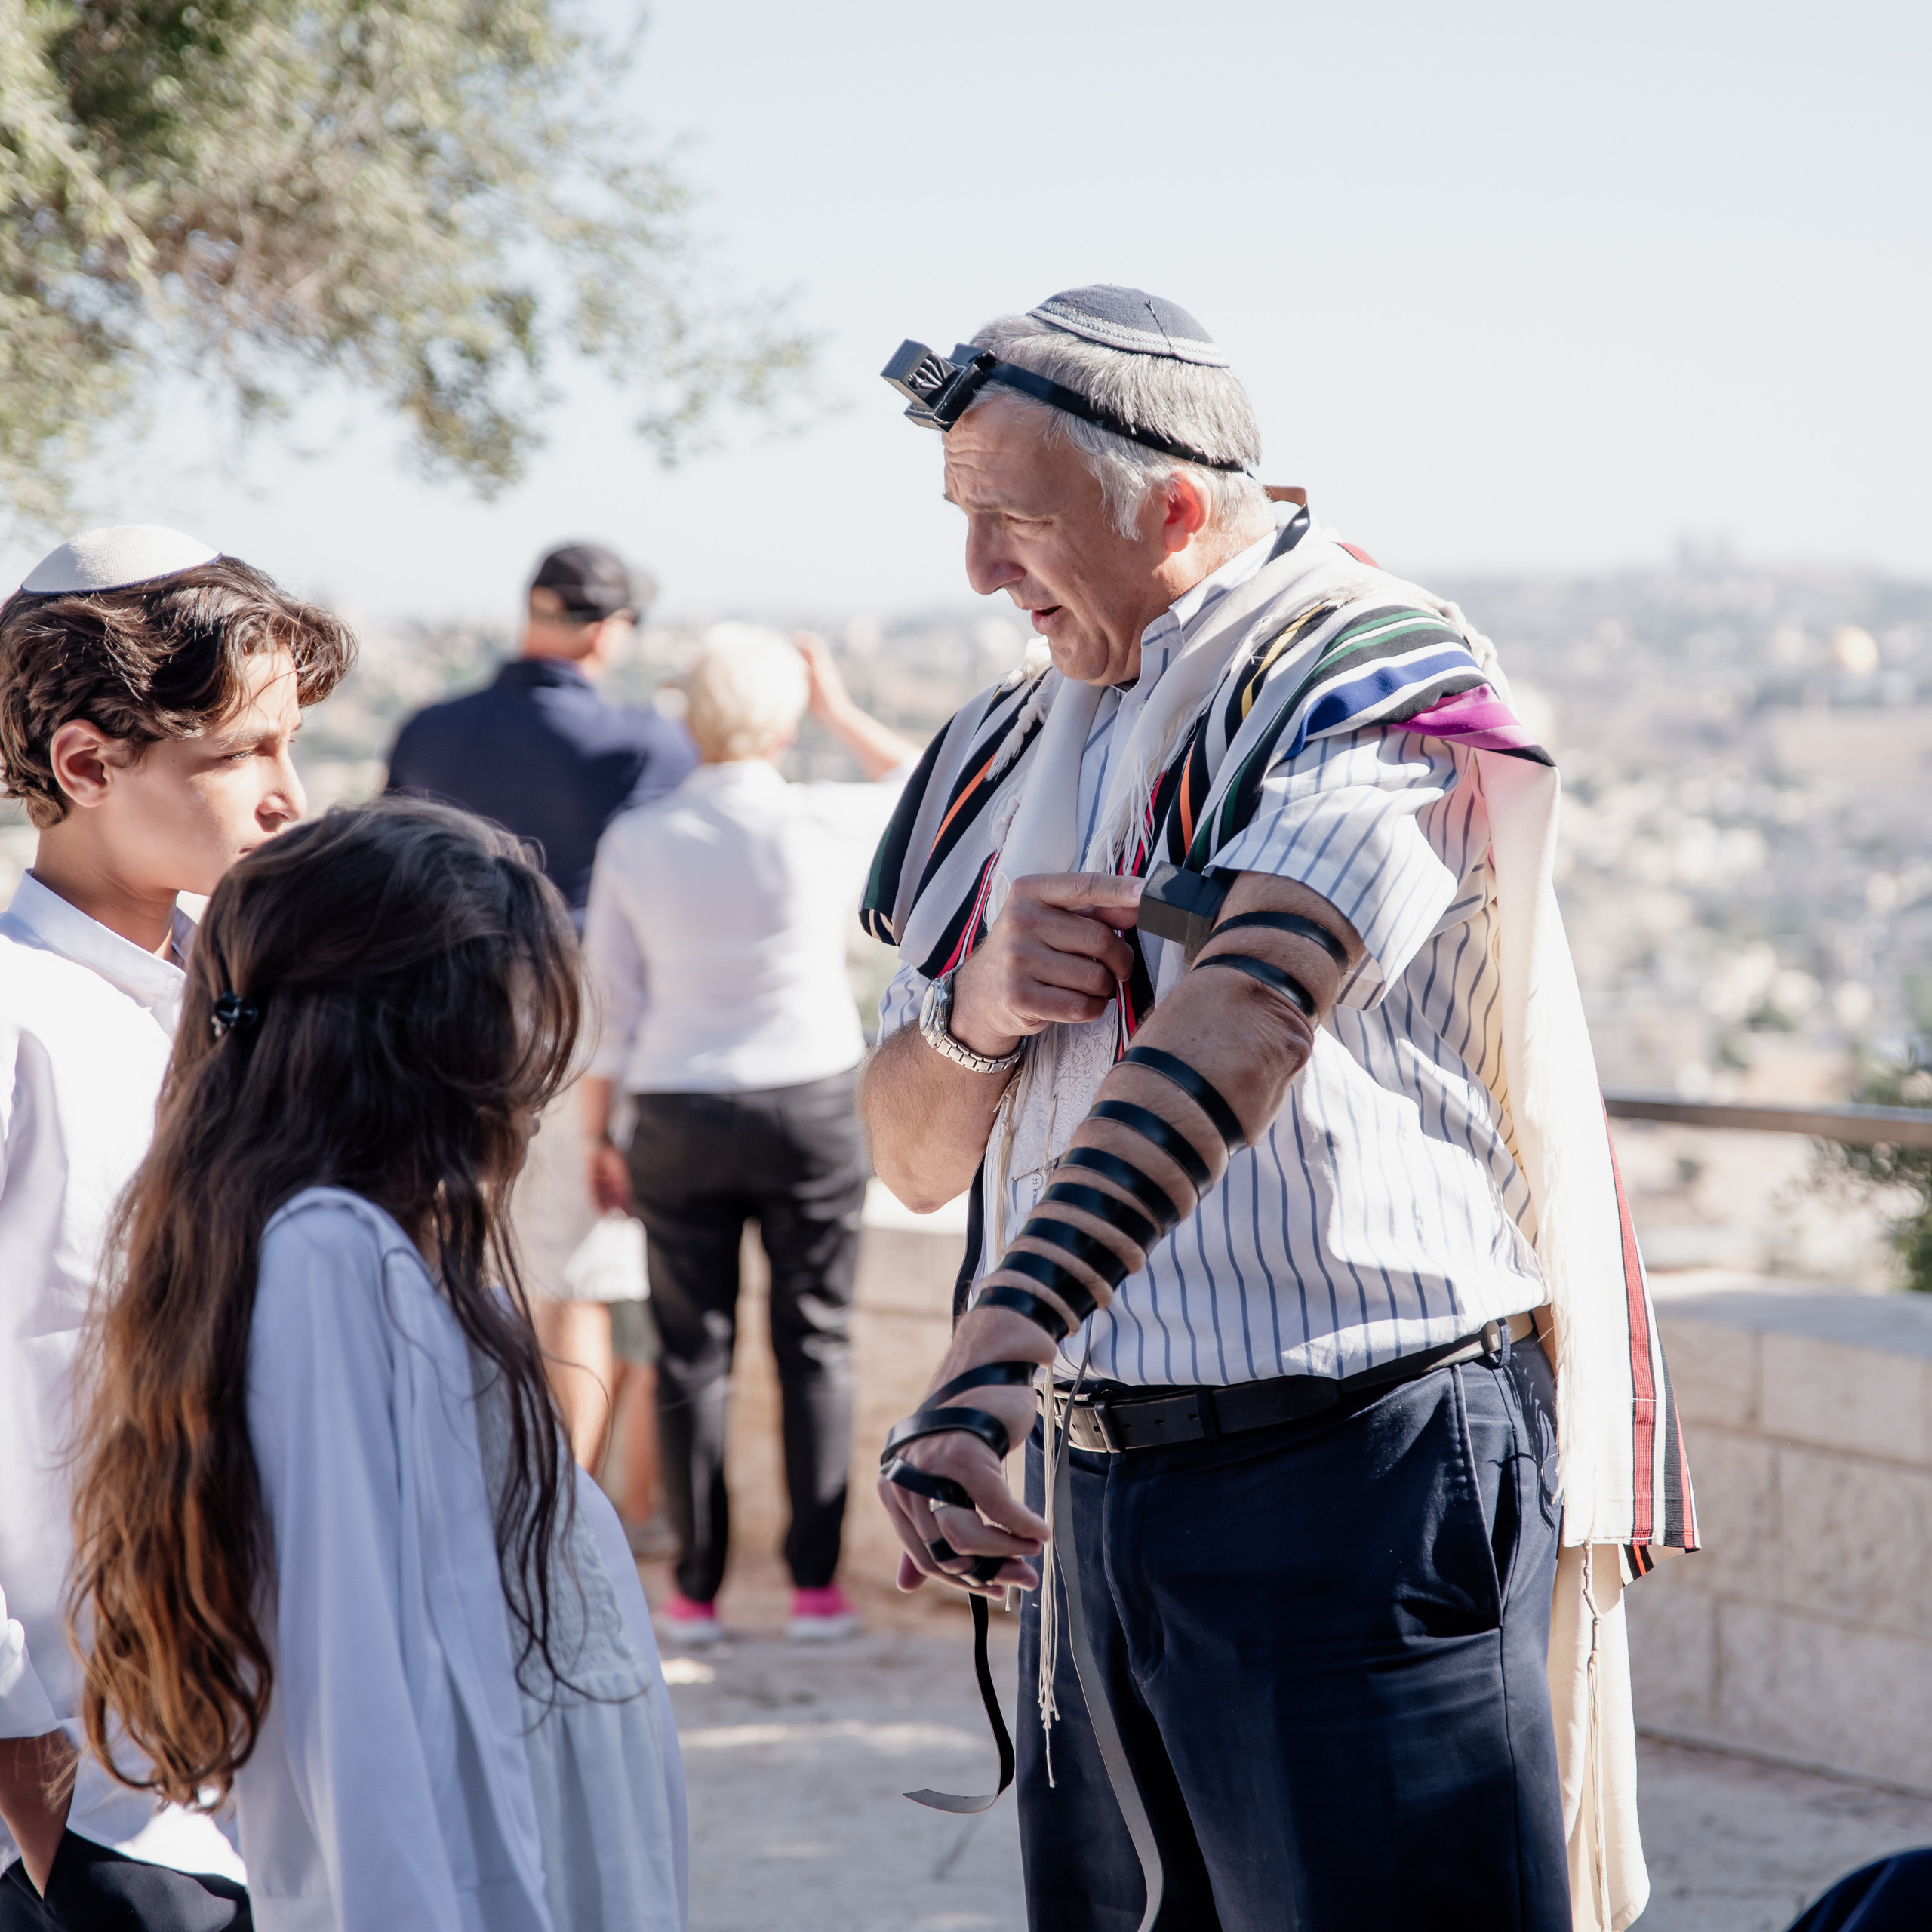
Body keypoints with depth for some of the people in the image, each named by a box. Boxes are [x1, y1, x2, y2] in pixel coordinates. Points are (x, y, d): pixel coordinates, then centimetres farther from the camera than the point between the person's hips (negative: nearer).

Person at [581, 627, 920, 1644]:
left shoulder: (636, 841, -5)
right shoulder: (825, 824, -8)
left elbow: (610, 1004, 0)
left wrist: (596, 1133, 9)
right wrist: (840, 710, 16)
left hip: (679, 1118, 1)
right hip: (811, 1104, -1)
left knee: (692, 1350, 7)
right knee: (815, 1342, 7)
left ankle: (697, 1589, 9)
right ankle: (814, 1584, 4)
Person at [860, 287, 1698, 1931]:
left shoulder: (1372, 680, -10)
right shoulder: (1017, 749, 16)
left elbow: (1237, 1023, -27)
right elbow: (915, 1158, 17)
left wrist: (993, 1354, -39)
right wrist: (976, 1009, -7)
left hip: (1358, 1482, -7)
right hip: (1093, 1480, 7)